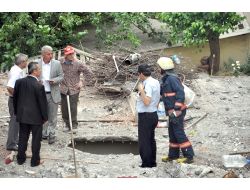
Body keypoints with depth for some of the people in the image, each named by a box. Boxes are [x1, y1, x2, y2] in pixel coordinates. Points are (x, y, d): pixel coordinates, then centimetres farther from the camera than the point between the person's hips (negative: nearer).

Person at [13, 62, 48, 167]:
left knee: (22, 137, 17)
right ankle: (35, 161, 17)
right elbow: (42, 103, -14)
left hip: (22, 115, 5)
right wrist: (45, 117, -1)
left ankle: (20, 158, 27)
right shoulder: (39, 86, -21)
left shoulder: (19, 82, -4)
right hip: (36, 117, -5)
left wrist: (16, 112, 18)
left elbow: (15, 98, 6)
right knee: (36, 139, 9)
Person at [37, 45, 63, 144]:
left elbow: (61, 76, 1)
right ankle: (44, 133, 26)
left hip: (53, 94, -1)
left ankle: (52, 135, 16)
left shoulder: (57, 64, -3)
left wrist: (54, 80, -19)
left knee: (52, 116, 4)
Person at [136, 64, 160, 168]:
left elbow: (147, 102, -29)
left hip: (146, 116, -10)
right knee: (150, 140, 19)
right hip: (153, 114, 10)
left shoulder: (148, 84, -21)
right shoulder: (155, 82, 10)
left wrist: (141, 90, -23)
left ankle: (147, 164, 4)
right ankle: (152, 162, 28)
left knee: (144, 141, -1)